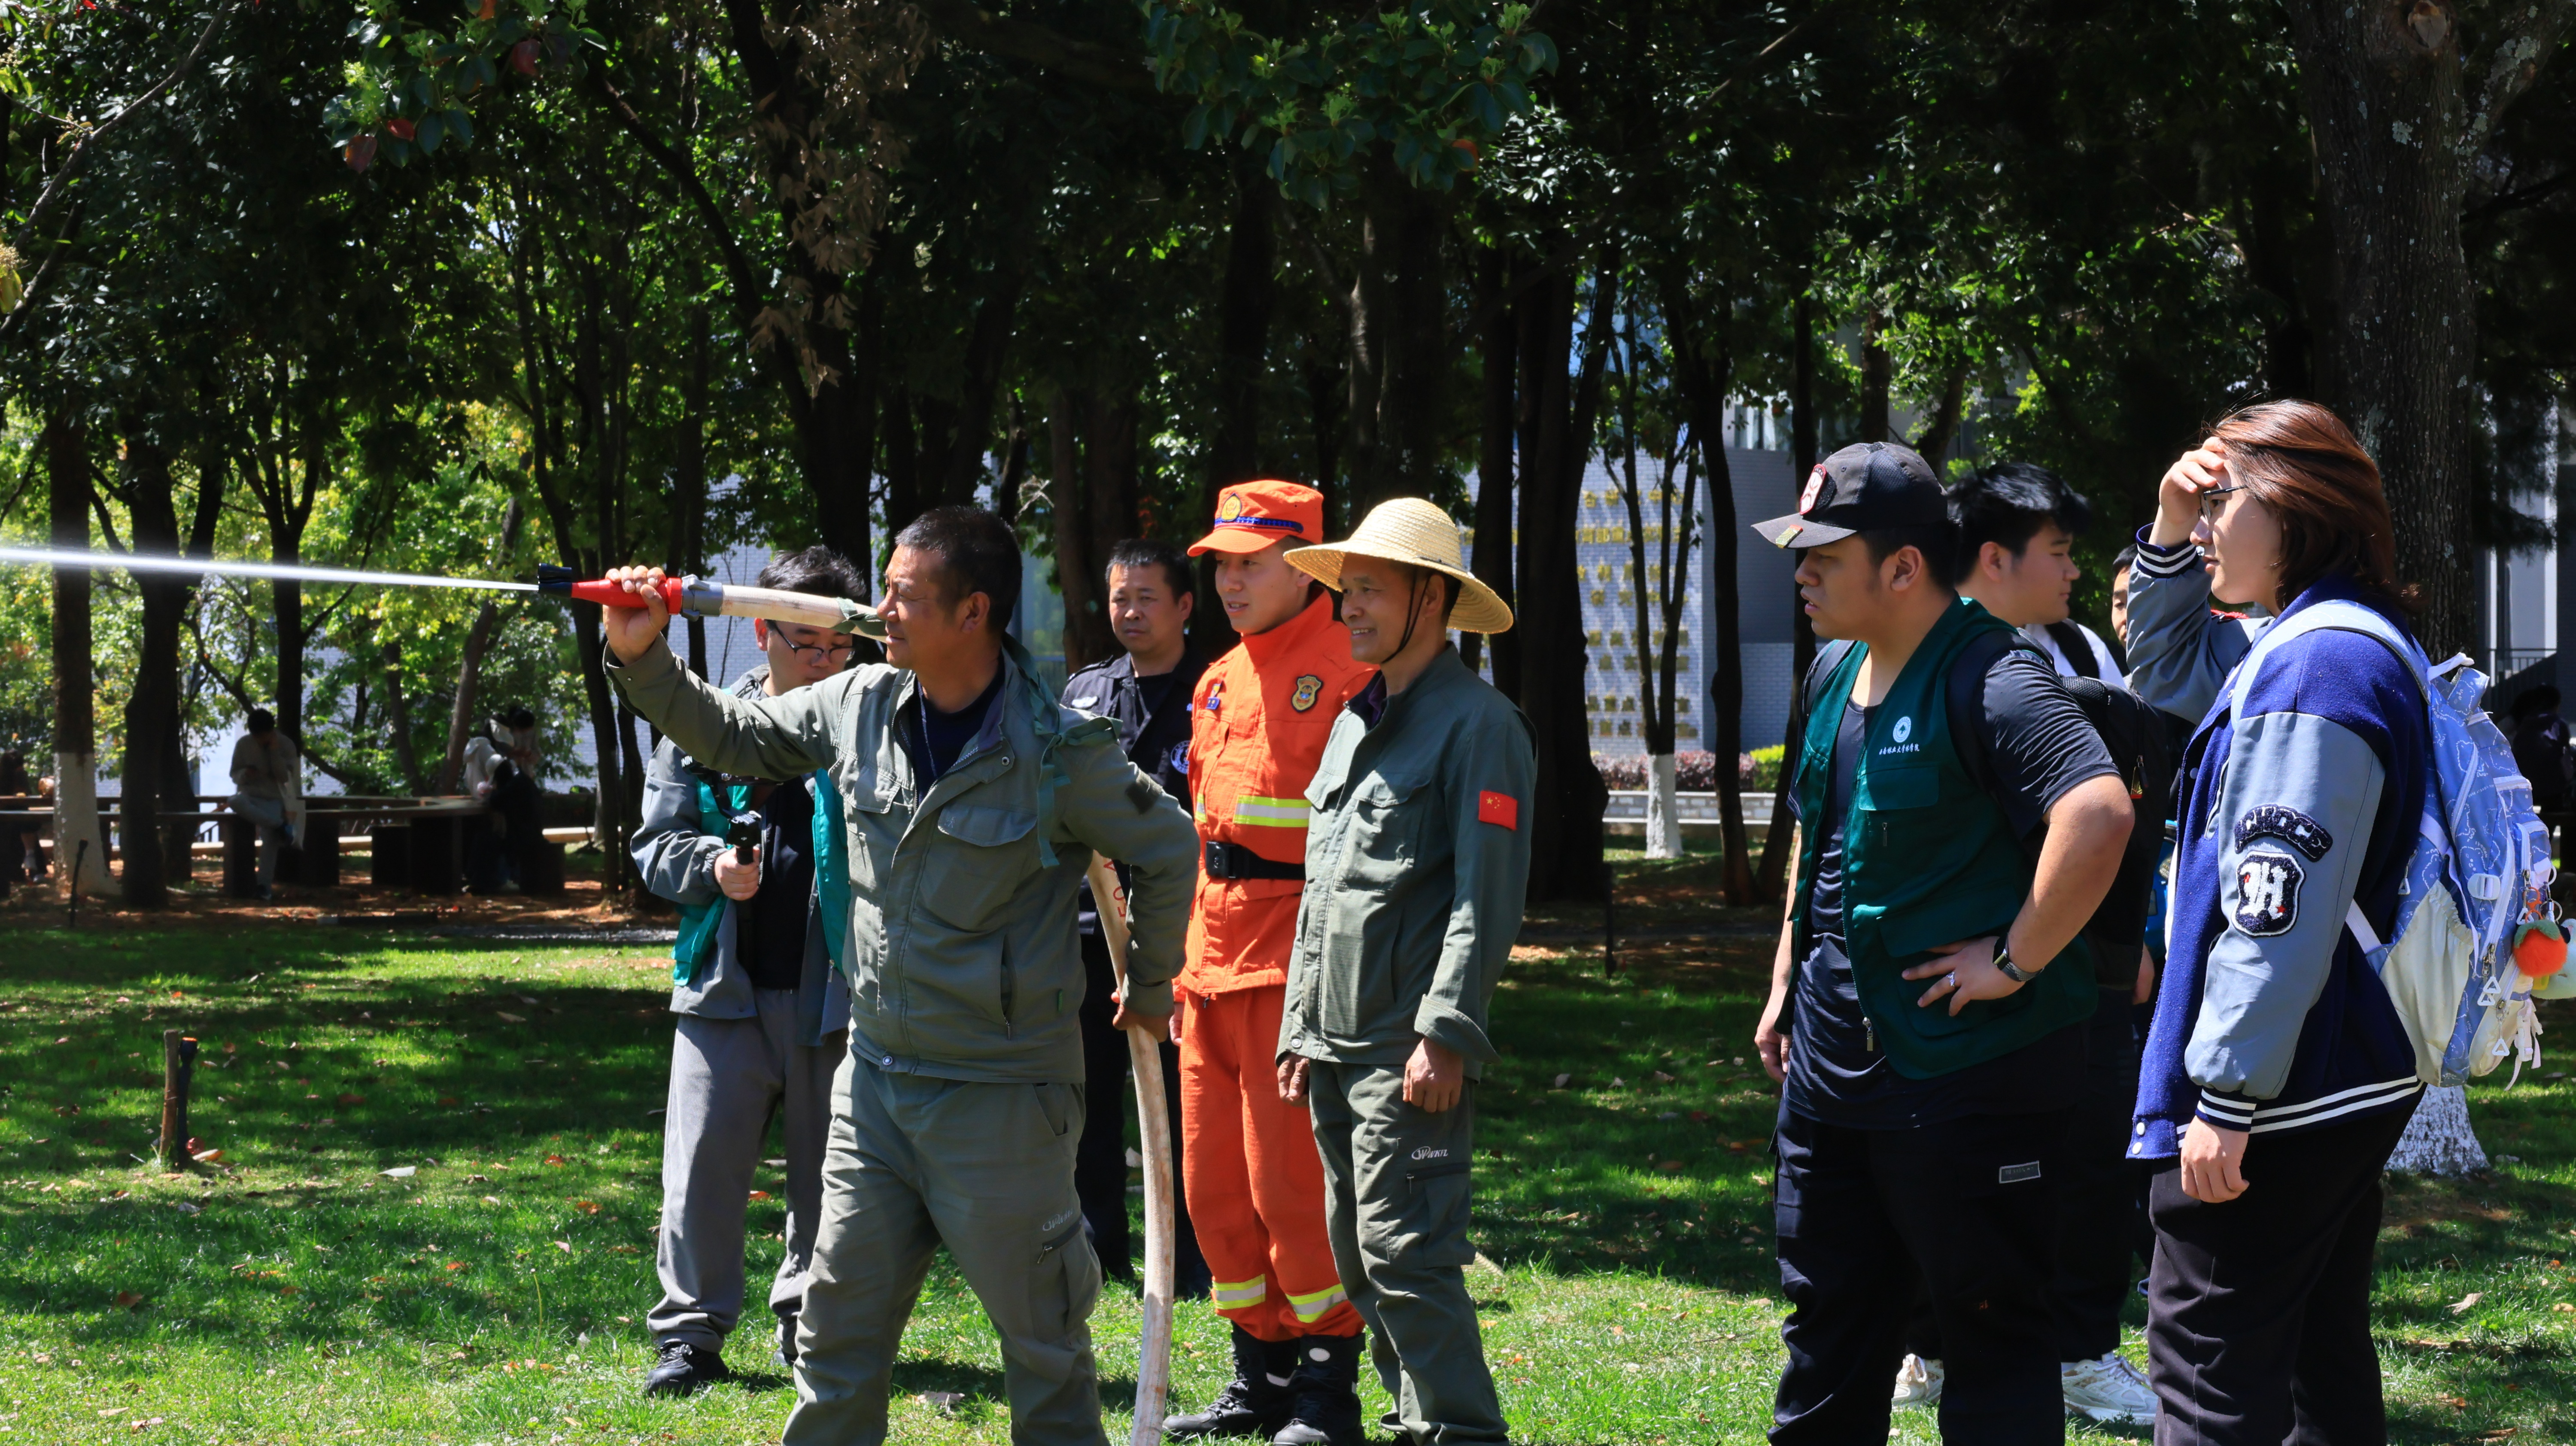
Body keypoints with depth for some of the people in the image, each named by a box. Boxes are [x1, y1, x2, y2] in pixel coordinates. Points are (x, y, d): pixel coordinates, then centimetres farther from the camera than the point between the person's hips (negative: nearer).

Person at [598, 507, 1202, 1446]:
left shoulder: (1058, 750, -15)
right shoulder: (859, 707, 1)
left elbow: (1166, 850, -2)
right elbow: (733, 737, 16)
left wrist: (1149, 987, 9)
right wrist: (642, 660, 3)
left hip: (1002, 1095, -6)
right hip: (876, 1077, 6)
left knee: (1041, 1334, 4)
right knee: (839, 1317, 11)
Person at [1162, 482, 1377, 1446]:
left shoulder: (1352, 676, -9)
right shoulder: (1220, 682, 16)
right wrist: (1182, 965, 20)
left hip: (1296, 966, -8)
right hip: (1214, 962, 8)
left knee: (1290, 1180, -7)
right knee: (1217, 1184, 10)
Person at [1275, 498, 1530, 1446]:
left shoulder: (1478, 724, -8)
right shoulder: (1356, 721, 19)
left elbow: (1487, 896, -15)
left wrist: (1445, 1032, -21)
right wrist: (1301, 1030, 19)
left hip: (1413, 1049, -9)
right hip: (1338, 1042, 9)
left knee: (1407, 1254, -13)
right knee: (1358, 1256, 11)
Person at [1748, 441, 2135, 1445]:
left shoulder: (1987, 680, -19)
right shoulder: (1835, 673, 11)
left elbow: (2101, 812, -33)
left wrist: (2017, 961, -27)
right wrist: (1787, 980, 23)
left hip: (1966, 1069, -9)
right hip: (1832, 1053, 9)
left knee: (1988, 1327, 1)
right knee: (1829, 1321, 17)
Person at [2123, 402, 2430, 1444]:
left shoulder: (2314, 671, -19)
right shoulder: (2356, 648, 14)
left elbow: (2280, 910, -25)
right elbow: (2169, 665, 32)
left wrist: (2227, 1096, -24)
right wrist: (2171, 533, 16)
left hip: (2279, 1088, -10)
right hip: (2349, 1085, 10)